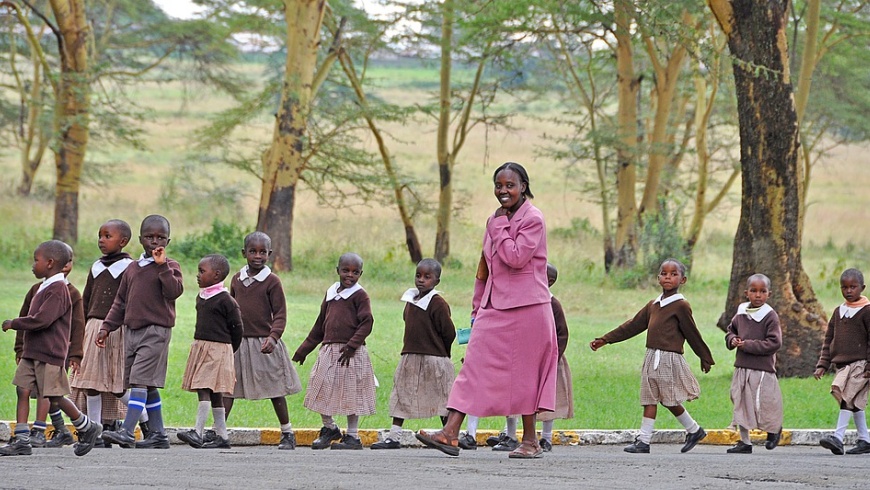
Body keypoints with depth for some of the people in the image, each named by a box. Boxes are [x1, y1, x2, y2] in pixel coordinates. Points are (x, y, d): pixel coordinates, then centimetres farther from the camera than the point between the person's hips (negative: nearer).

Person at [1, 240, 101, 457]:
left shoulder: (58, 289, -16)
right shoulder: (45, 287, 16)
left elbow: (42, 319, -25)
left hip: (50, 354, -9)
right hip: (32, 353, 9)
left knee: (55, 397, -1)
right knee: (22, 390, 0)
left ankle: (87, 428, 17)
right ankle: (22, 441, -1)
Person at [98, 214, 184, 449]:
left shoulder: (169, 266, -1)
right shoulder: (132, 269, 16)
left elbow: (174, 291, -19)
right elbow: (121, 302, 20)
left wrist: (162, 265, -23)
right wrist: (107, 327, 13)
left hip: (156, 330, -7)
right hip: (132, 330, 7)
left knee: (141, 380, -14)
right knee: (147, 386, 10)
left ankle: (127, 431, -20)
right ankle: (158, 434, 17)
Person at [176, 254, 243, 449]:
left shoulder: (225, 300, -11)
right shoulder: (201, 298, 13)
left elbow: (236, 327, -6)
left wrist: (228, 350, 4)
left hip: (218, 350, -8)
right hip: (200, 347, 8)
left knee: (205, 389, -16)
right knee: (213, 393, 9)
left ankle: (197, 432, -22)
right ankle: (222, 436, 14)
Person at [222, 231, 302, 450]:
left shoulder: (272, 281, -6)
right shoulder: (237, 280, 8)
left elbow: (280, 315, -8)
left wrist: (273, 337, -22)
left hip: (264, 343, -4)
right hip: (238, 342, 4)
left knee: (275, 390, 5)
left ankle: (287, 433, 16)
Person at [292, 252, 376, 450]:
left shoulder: (359, 295, -6)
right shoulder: (331, 293, 13)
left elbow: (367, 323, -13)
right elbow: (320, 324, 20)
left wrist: (352, 345, -24)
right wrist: (304, 349, 21)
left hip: (350, 353, -6)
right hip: (328, 351, 6)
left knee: (350, 394, 0)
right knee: (321, 391, 7)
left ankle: (353, 436, 10)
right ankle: (329, 429, 25)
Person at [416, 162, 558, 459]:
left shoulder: (533, 219, -7)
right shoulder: (496, 221, 15)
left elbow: (515, 258, -21)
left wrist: (500, 229, -11)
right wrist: (477, 307, 19)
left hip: (526, 308, -7)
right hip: (494, 308, 7)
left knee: (524, 372, 1)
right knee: (474, 365, -3)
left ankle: (530, 440, 12)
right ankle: (450, 434, -9)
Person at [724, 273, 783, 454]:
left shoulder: (770, 316, -10)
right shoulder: (741, 314, 7)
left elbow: (774, 343, -15)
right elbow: (730, 330, 24)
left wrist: (748, 345, -17)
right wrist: (732, 340, 0)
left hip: (763, 369, -6)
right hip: (741, 367, 6)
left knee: (763, 404, 0)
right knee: (741, 405, 7)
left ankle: (775, 429, 31)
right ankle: (744, 442, 17)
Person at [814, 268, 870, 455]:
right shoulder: (838, 312, 15)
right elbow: (829, 340, 18)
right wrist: (822, 364, 11)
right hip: (841, 364, 7)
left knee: (848, 397, -19)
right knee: (855, 402, 10)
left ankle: (838, 437, -28)